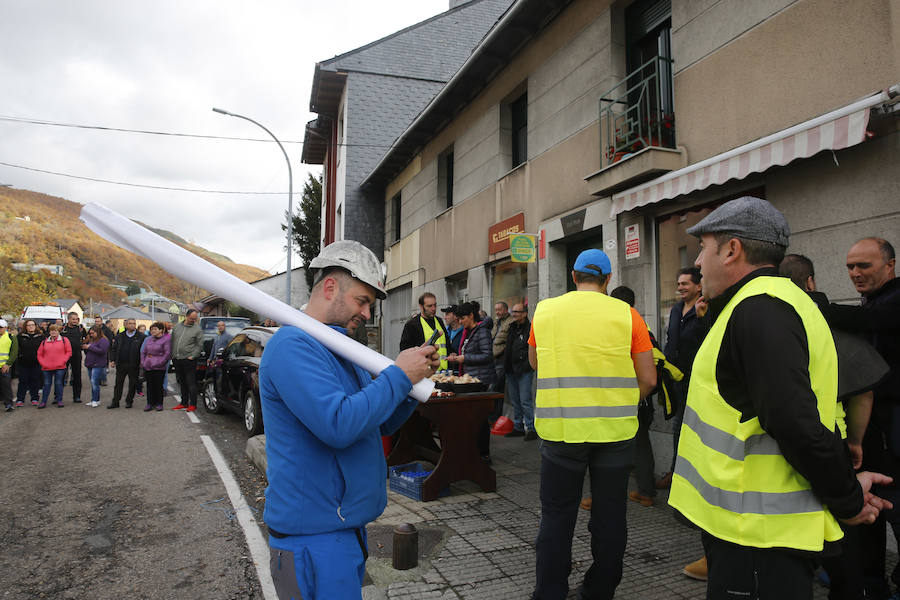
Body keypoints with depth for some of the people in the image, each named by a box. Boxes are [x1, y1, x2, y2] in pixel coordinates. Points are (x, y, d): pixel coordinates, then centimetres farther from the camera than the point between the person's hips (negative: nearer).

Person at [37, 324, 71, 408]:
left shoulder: (64, 340, 4)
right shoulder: (44, 342, 11)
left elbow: (69, 352, 3)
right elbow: (39, 354, 13)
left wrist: (63, 361, -7)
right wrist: (43, 363, 0)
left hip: (60, 367, -2)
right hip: (47, 368, 2)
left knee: (58, 383, 0)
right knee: (47, 384, 5)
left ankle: (59, 401, 8)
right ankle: (43, 402, 12)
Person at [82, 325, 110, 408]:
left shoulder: (103, 340, -9)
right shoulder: (91, 340, 17)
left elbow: (102, 351, -22)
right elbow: (88, 352, 25)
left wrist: (90, 347, -17)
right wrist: (85, 348, 4)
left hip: (98, 365, -9)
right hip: (90, 364, 9)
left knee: (94, 382, -11)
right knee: (92, 383, 10)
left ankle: (95, 400, -5)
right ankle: (95, 400, 16)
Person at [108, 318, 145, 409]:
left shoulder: (140, 337, -2)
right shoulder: (119, 336, 9)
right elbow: (114, 349, 12)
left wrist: (141, 362, -8)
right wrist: (113, 360, 4)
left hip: (133, 365, -3)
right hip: (120, 364, 3)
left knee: (132, 384, 5)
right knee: (118, 384, 9)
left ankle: (129, 401, 19)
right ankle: (115, 402, 16)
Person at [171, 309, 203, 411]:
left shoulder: (197, 329, -3)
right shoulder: (176, 327, 11)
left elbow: (199, 345, -4)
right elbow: (172, 342, 17)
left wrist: (192, 356, -10)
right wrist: (173, 355, 10)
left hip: (189, 360, -5)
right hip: (177, 360, 5)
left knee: (191, 383, -4)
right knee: (181, 383, 13)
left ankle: (193, 404, 2)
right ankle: (184, 403, 22)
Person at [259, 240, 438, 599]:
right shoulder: (293, 346, -19)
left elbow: (381, 424, 15)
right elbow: (339, 425, -30)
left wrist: (414, 376, -1)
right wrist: (399, 375, -20)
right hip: (314, 534, -10)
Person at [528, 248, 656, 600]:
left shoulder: (545, 310, 2)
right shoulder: (626, 314, -2)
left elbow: (534, 363, 17)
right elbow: (648, 379, -1)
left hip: (560, 429, 0)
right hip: (615, 430, 0)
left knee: (556, 515, 13)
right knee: (609, 517, 15)